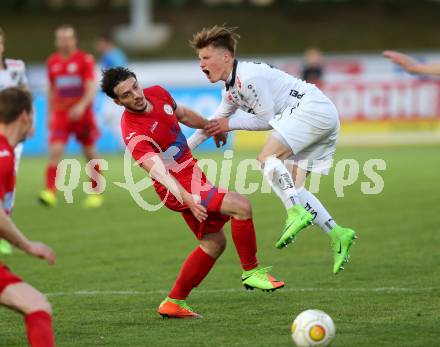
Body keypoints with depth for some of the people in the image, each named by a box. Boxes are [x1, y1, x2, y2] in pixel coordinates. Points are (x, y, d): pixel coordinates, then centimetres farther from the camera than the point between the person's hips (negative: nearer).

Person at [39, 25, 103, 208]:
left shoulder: (85, 59, -5)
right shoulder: (52, 62, 7)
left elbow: (91, 89, -12)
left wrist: (82, 106, -29)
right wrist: (50, 114, 15)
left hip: (82, 114, -2)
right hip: (60, 116, 2)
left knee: (91, 154, 8)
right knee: (55, 151, -15)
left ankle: (96, 193, 22)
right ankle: (50, 192, -24)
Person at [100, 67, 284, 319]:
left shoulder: (157, 93, -2)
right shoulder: (134, 133, -27)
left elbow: (183, 114, 19)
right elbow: (158, 170, -39)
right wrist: (186, 198, -51)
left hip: (192, 174, 9)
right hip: (179, 188, -9)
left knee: (215, 243, 17)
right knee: (241, 205, -22)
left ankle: (174, 303, 22)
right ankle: (251, 271, -7)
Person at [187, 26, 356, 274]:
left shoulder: (247, 76, -13)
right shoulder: (231, 90, 18)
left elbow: (267, 120, -12)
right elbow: (214, 122, 32)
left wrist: (231, 124, -3)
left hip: (313, 108, -10)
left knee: (267, 157, -22)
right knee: (294, 189, 5)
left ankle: (296, 212, -32)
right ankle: (337, 234, 0)